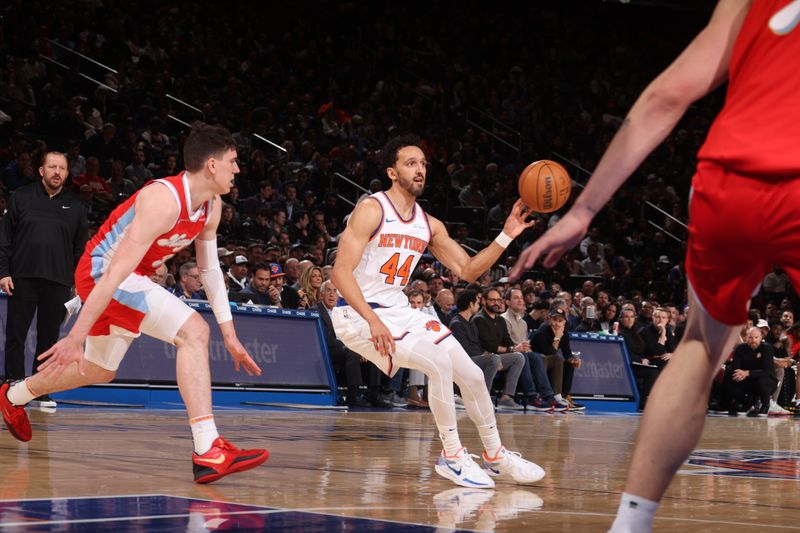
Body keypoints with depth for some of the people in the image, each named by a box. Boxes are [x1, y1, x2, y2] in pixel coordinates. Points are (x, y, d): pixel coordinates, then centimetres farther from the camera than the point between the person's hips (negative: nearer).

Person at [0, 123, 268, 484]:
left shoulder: (211, 207, 0)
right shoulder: (164, 200, -28)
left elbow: (210, 269, 11)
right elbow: (117, 272, -31)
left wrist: (229, 333, 6)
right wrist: (76, 336, -32)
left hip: (130, 278, 10)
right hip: (101, 272, -10)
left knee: (100, 370, 25)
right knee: (193, 332, -25)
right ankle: (208, 453, -30)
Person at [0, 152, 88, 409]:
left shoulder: (74, 206, 10)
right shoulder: (21, 197, 6)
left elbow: (81, 248, 13)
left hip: (58, 282, 1)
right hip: (22, 279, -1)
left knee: (49, 338, 5)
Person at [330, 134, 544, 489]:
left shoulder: (429, 225, 8)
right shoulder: (371, 210, -14)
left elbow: (468, 270, 10)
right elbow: (340, 271, -21)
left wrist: (506, 236, -3)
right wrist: (373, 320, -31)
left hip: (399, 311, 8)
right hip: (358, 315, -8)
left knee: (471, 374, 4)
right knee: (438, 361, -26)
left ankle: (496, 457, 22)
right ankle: (452, 456, -11)